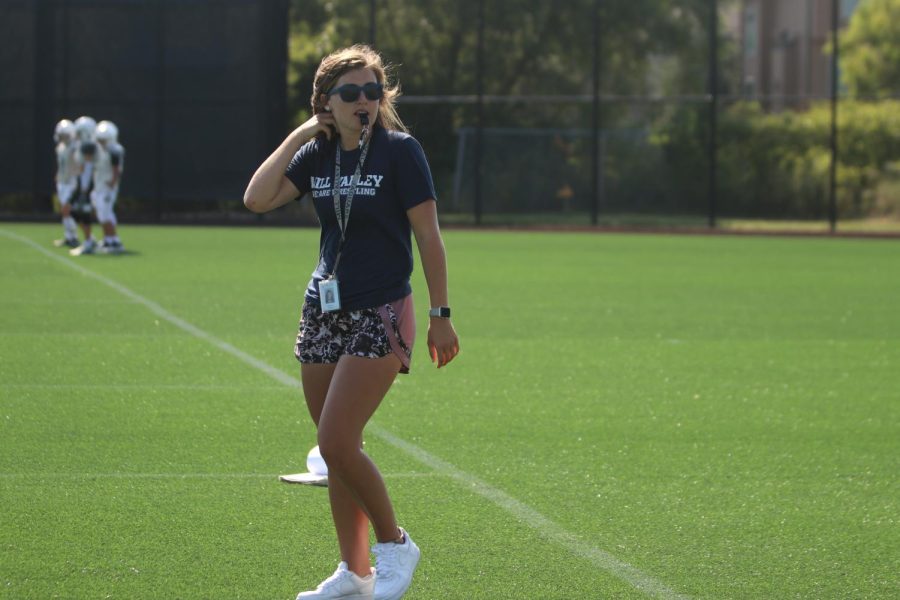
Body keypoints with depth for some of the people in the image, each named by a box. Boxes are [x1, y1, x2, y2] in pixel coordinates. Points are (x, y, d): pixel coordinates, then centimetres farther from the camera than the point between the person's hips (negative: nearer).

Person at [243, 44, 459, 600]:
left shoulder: (401, 150, -9)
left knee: (337, 443, -14)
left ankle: (395, 543, 5)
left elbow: (428, 236, -8)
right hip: (324, 311, 6)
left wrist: (441, 315, -9)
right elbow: (257, 199, -5)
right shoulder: (317, 153, 6)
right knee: (338, 450, 8)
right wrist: (299, 135, -4)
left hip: (380, 315, -6)